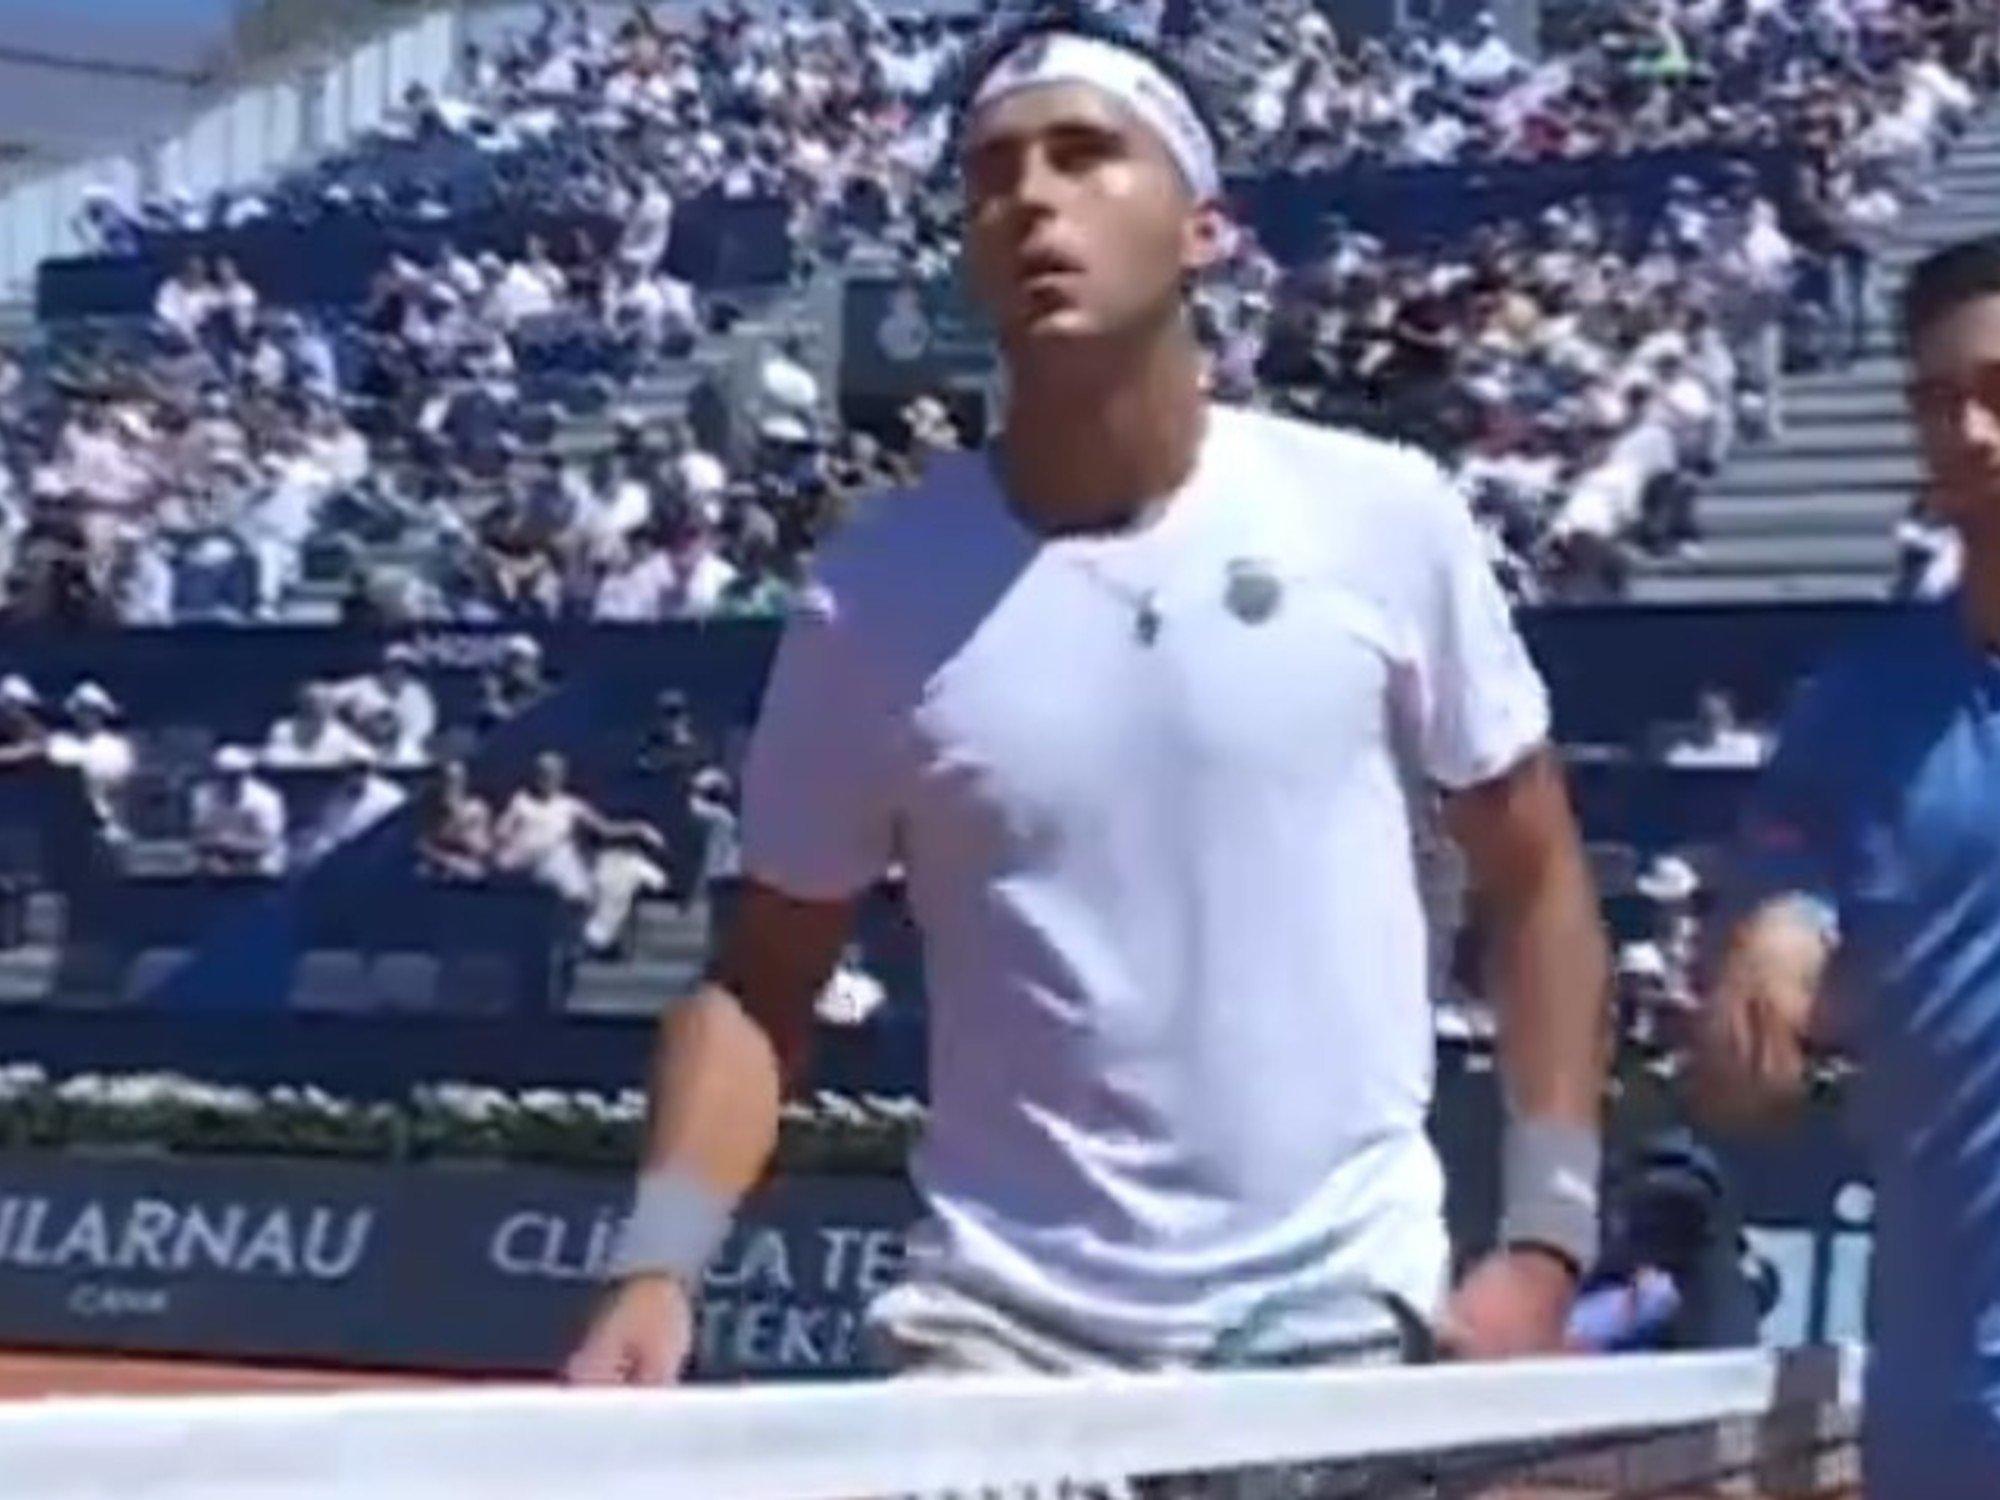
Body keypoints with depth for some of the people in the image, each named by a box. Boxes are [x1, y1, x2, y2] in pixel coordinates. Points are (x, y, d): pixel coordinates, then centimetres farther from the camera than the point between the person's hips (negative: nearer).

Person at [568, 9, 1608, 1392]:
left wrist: (1546, 1237, -1)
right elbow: (761, 982, 3)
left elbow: (1537, 881, 6)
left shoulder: (1385, 517, -3)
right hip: (1001, 1340, 0)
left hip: (1346, 1326, 1)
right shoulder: (877, 594, -4)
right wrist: (661, 1264, -13)